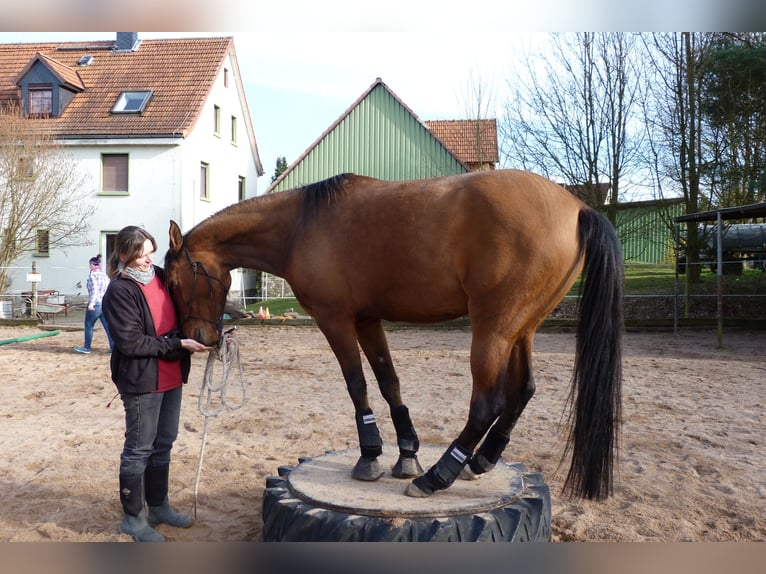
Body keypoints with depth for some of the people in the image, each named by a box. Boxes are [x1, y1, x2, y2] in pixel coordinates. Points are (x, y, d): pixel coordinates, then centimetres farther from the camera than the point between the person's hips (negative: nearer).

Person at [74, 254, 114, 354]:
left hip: (96, 304, -6)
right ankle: (113, 347, 2)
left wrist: (91, 303, -26)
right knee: (108, 326, 6)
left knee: (88, 326, 9)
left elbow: (94, 289, -19)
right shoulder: (104, 274, 13)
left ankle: (86, 348, 18)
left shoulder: (93, 274, -7)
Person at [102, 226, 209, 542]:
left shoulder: (161, 275, 4)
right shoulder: (120, 291, -15)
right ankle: (132, 517, 22)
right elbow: (132, 343, -20)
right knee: (139, 449, 6)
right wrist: (179, 343, -22)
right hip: (141, 382, -7)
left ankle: (159, 506, 35)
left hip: (172, 377, 7)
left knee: (163, 444, 18)